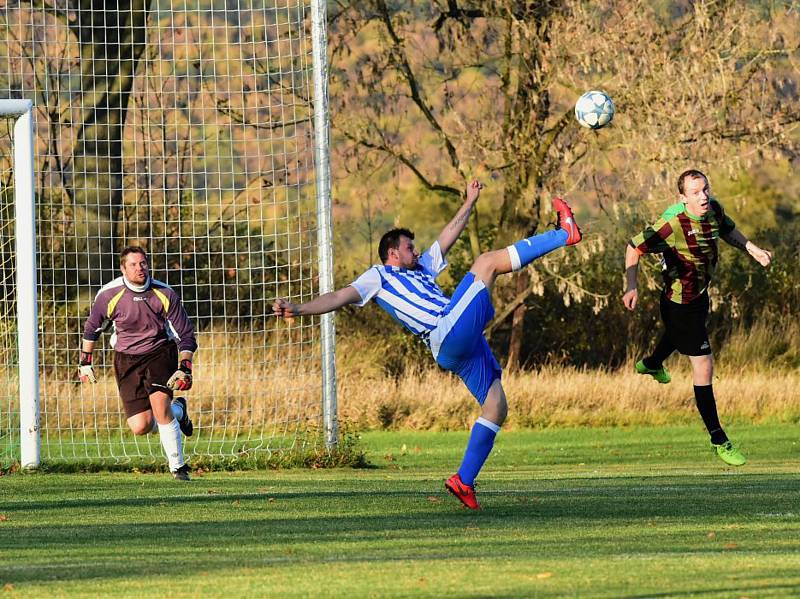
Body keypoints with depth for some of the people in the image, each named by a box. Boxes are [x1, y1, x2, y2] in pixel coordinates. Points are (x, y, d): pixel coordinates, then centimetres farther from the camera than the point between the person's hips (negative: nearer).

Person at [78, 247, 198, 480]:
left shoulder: (165, 294, -11)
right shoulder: (109, 295, -10)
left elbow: (185, 335, -5)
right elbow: (92, 327, 10)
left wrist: (184, 368, -18)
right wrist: (85, 361, 12)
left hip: (160, 353, -1)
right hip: (127, 359, 1)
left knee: (159, 402, -27)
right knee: (140, 427, -9)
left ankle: (178, 467, -11)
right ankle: (178, 411, 26)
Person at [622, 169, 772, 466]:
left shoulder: (714, 209, -11)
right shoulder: (672, 224, -32)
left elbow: (727, 230, 12)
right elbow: (634, 247, -23)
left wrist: (752, 249, -2)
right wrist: (630, 286, -32)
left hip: (700, 295, 8)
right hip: (680, 304, -8)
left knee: (678, 334, 39)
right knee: (703, 366, -8)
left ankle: (651, 363, 73)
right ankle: (718, 440, 2)